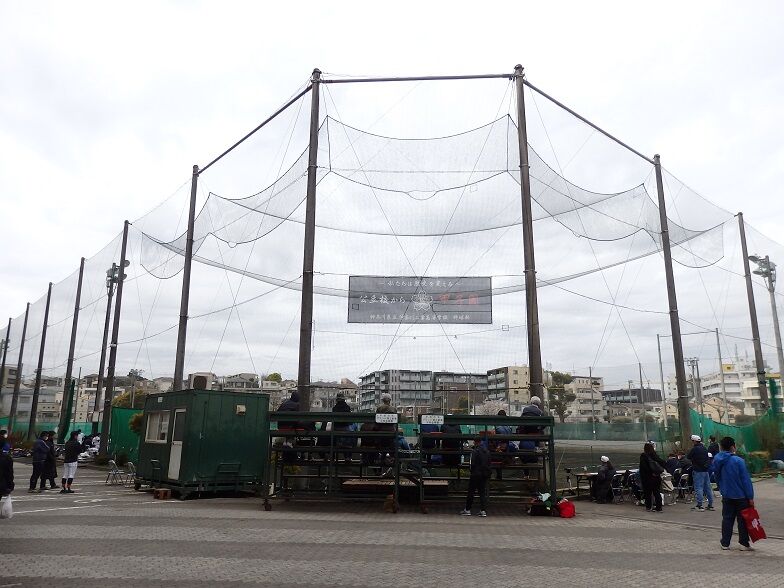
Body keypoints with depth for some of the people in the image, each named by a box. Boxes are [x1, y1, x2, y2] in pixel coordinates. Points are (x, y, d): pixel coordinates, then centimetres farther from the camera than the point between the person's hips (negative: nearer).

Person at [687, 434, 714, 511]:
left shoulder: (694, 449, -14)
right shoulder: (705, 448, 8)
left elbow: (688, 458, -6)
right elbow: (708, 458, 15)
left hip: (698, 471, -7)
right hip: (706, 470, 7)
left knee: (698, 488, -3)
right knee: (708, 487, 11)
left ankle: (699, 505, -5)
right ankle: (710, 504, 16)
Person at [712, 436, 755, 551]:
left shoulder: (717, 461, 0)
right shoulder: (738, 461, -16)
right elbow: (746, 480, -14)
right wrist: (750, 496, -9)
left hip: (726, 496, 5)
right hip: (741, 496, -5)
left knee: (727, 519, 11)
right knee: (743, 520, 7)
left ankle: (725, 543, 14)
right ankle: (744, 544, 12)